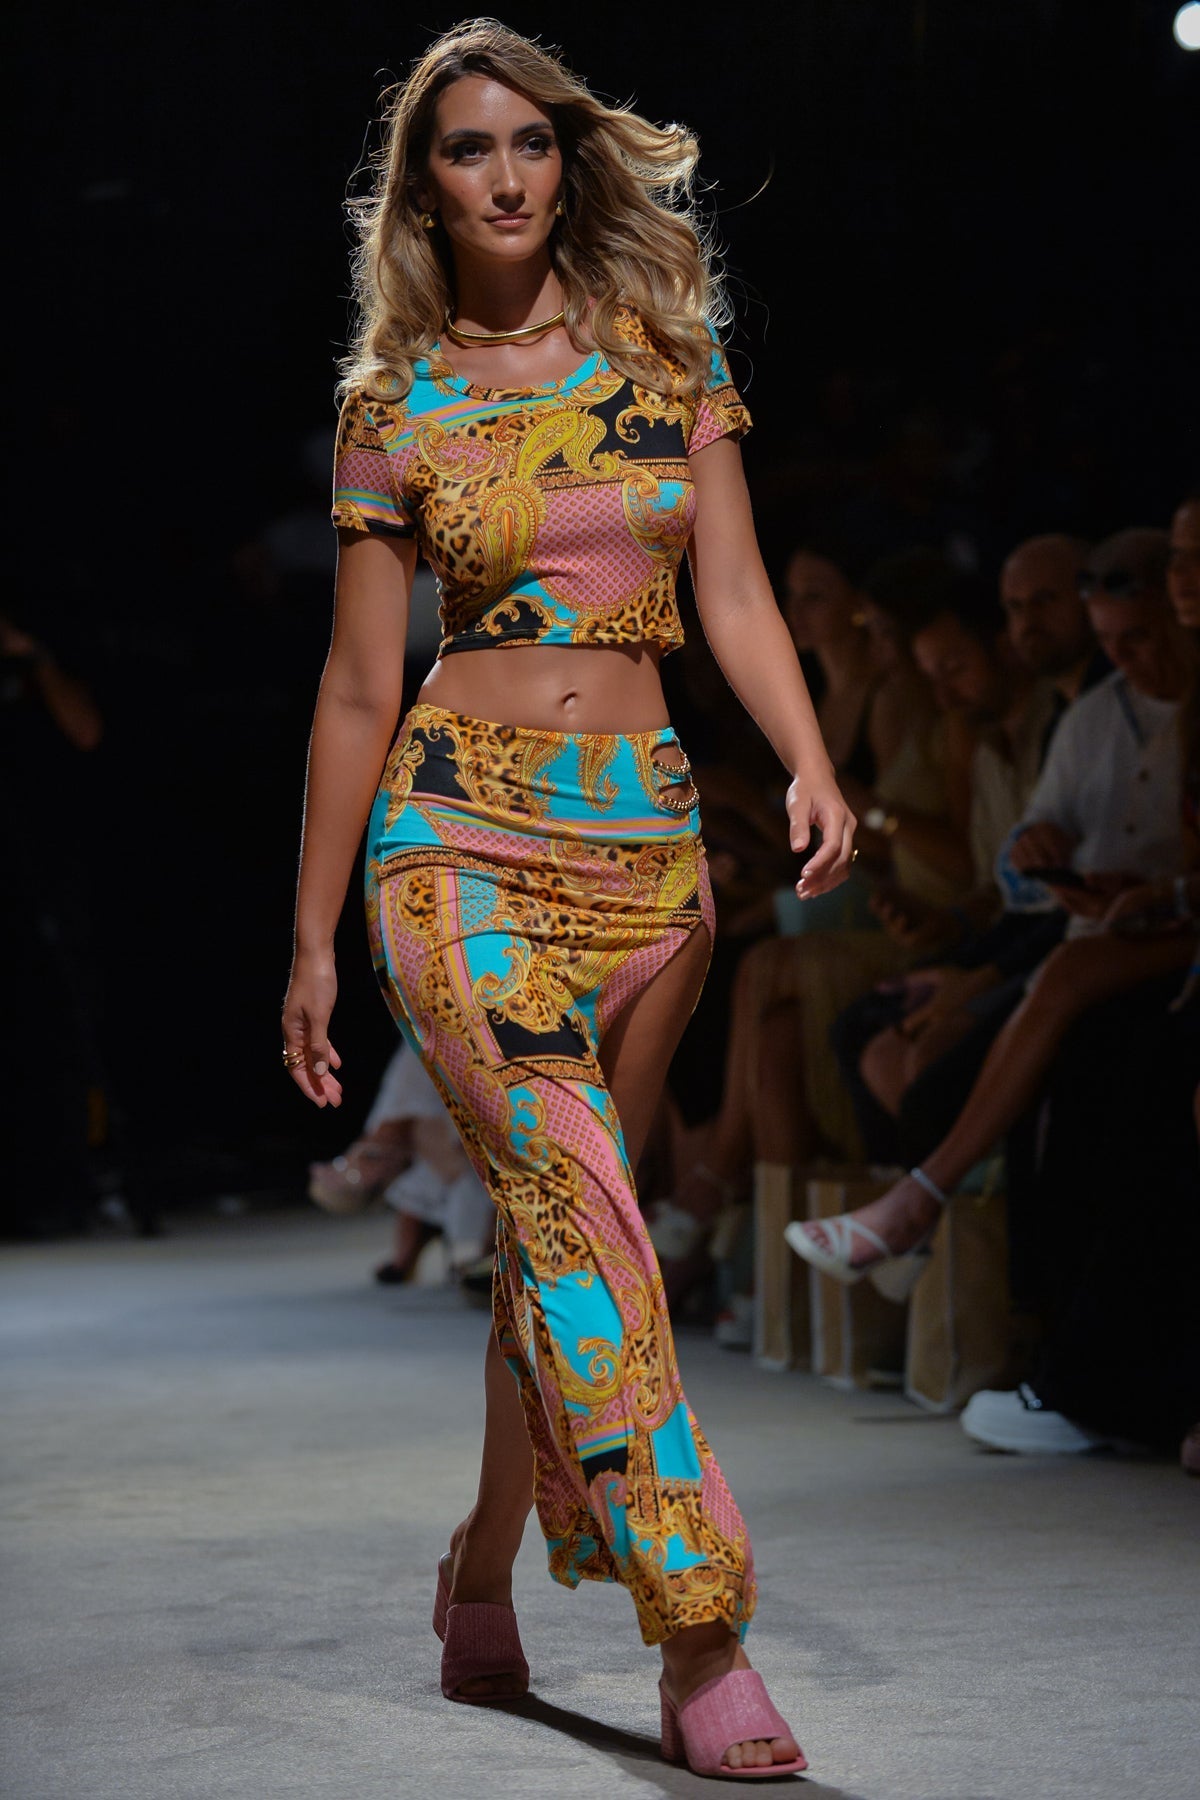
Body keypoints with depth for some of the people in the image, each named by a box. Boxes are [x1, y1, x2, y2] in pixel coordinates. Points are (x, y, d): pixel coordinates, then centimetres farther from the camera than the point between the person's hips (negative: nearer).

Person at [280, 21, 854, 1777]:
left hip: (644, 833, 3)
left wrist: (811, 765, -14)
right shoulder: (396, 400, 5)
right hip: (463, 834, -3)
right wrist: (313, 938, 8)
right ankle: (701, 1638, -19)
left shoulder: (668, 349, 9)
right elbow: (360, 684, 7)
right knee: (575, 1201, -17)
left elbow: (734, 591, 4)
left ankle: (484, 1571, 27)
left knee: (559, 1226, 7)